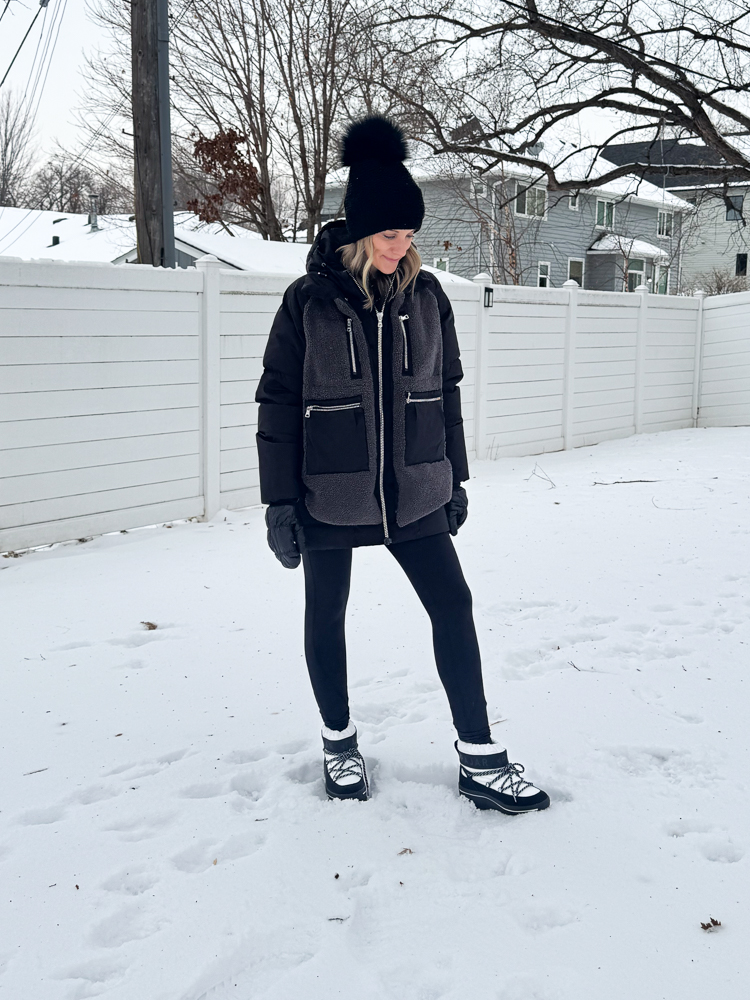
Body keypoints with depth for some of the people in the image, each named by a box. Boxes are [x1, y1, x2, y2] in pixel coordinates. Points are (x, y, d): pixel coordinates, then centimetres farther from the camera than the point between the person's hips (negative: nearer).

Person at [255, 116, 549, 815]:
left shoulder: (425, 295, 2)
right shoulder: (309, 300, -7)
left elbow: (445, 390, 11)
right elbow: (278, 403, -5)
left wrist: (454, 478, 12)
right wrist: (279, 503, -8)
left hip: (414, 494, 3)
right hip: (329, 499, -2)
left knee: (453, 608, 1)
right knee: (326, 621, 10)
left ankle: (479, 761, 12)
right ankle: (338, 741, 32)